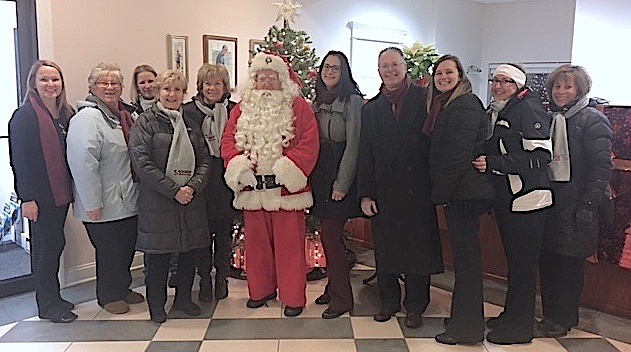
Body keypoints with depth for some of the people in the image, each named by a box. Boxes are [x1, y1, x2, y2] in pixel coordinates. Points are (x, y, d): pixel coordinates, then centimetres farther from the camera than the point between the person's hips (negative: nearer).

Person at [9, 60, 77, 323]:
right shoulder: (25, 116, -11)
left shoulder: (66, 114, 9)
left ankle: (52, 298, 27)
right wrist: (27, 198, -17)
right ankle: (48, 305, 14)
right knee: (48, 245, 0)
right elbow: (19, 159, -14)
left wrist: (71, 190, 8)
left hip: (61, 192, 7)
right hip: (40, 196, -7)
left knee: (52, 244, 15)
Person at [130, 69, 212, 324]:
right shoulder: (146, 122, -2)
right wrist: (173, 190, -16)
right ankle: (156, 305, 20)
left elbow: (205, 161, 9)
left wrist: (193, 186, -10)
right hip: (157, 202, -5)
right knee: (158, 255, 3)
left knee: (189, 253, 11)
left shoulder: (190, 124, 14)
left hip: (191, 200, 5)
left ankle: (183, 298, 29)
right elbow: (142, 163, -12)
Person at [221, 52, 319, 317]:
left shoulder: (298, 107, 1)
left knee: (289, 243, 1)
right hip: (252, 186, 4)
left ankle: (293, 297, 14)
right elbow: (229, 141, 7)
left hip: (286, 187, -4)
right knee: (256, 241, 13)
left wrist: (288, 169, -17)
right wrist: (240, 167, -10)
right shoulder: (242, 109, 12)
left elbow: (309, 143, -7)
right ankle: (261, 290, 29)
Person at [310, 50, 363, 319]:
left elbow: (353, 144, -12)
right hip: (320, 175, 6)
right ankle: (333, 287, 27)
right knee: (329, 234, 12)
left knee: (330, 235, -6)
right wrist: (313, 176, 7)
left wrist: (342, 184, -15)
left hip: (339, 175, -6)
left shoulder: (352, 100, -8)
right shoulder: (319, 101, 13)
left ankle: (341, 299, 7)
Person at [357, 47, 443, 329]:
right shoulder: (371, 109, 10)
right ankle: (389, 301, 28)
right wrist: (365, 194, 0)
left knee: (418, 246, 5)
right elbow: (365, 155, 7)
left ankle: (415, 306, 21)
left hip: (418, 189, -2)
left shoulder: (425, 100, 1)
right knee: (385, 248, 10)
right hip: (384, 191, 3)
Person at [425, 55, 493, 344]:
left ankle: (466, 328, 9)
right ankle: (464, 317, 30)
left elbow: (459, 155, -20)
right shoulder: (443, 106, 17)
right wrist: (440, 192, 14)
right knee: (464, 255, 17)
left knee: (466, 256, -2)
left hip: (463, 192, -10)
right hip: (456, 193, 10)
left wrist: (440, 193, -15)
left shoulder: (465, 105, -13)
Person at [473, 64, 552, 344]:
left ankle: (519, 329, 13)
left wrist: (494, 163, -23)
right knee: (513, 259, 17)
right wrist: (482, 161, 7)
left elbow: (541, 157, -21)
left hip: (525, 200, -8)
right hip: (504, 199, 8)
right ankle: (511, 315, 31)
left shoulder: (528, 109, -13)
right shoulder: (496, 111, 13)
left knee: (523, 263, 1)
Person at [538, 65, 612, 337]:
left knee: (570, 262, 3)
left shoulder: (592, 120, -6)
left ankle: (564, 319, 16)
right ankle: (550, 313, 24)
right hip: (547, 202, 6)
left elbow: (602, 167, -12)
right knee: (547, 261, 10)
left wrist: (587, 206, -18)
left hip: (574, 205, -6)